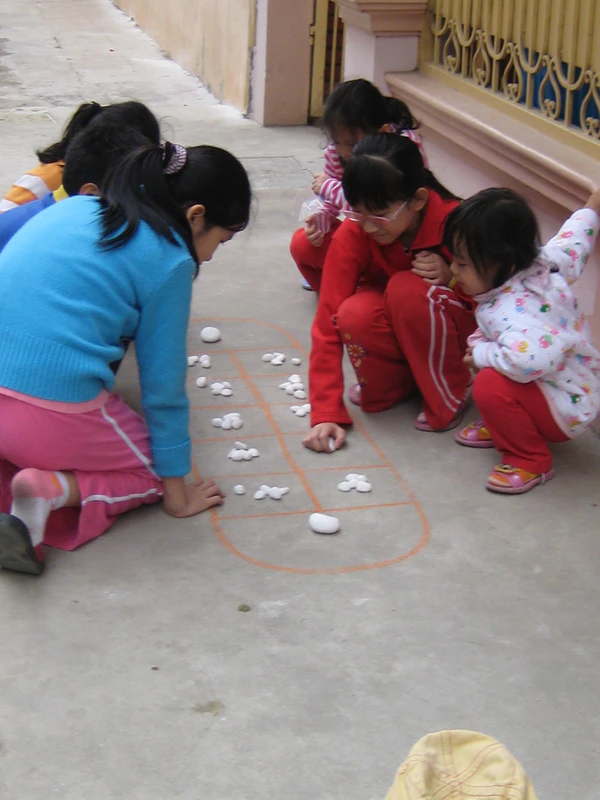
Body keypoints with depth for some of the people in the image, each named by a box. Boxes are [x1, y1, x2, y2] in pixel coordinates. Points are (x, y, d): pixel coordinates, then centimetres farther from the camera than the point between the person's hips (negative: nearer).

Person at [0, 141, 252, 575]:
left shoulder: (71, 207, 15)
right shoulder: (169, 261, -2)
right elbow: (163, 384, 1)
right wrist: (176, 495, 12)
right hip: (56, 412, -6)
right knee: (155, 470, 19)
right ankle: (54, 490, -7)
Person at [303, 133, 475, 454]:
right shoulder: (352, 234, -23)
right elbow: (328, 322, -23)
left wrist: (450, 277, -31)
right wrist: (327, 413, -29)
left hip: (454, 328, -1)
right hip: (391, 328, 1)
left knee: (407, 288, -34)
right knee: (355, 314, -33)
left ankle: (450, 397, -12)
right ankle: (397, 381, -1)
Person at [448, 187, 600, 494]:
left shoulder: (511, 312, -36)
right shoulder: (542, 263, -9)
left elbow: (529, 360, -53)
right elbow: (573, 242, 10)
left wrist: (482, 354, -33)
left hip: (568, 410, -10)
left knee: (490, 386, -30)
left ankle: (531, 461, -9)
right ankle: (500, 427, 24)